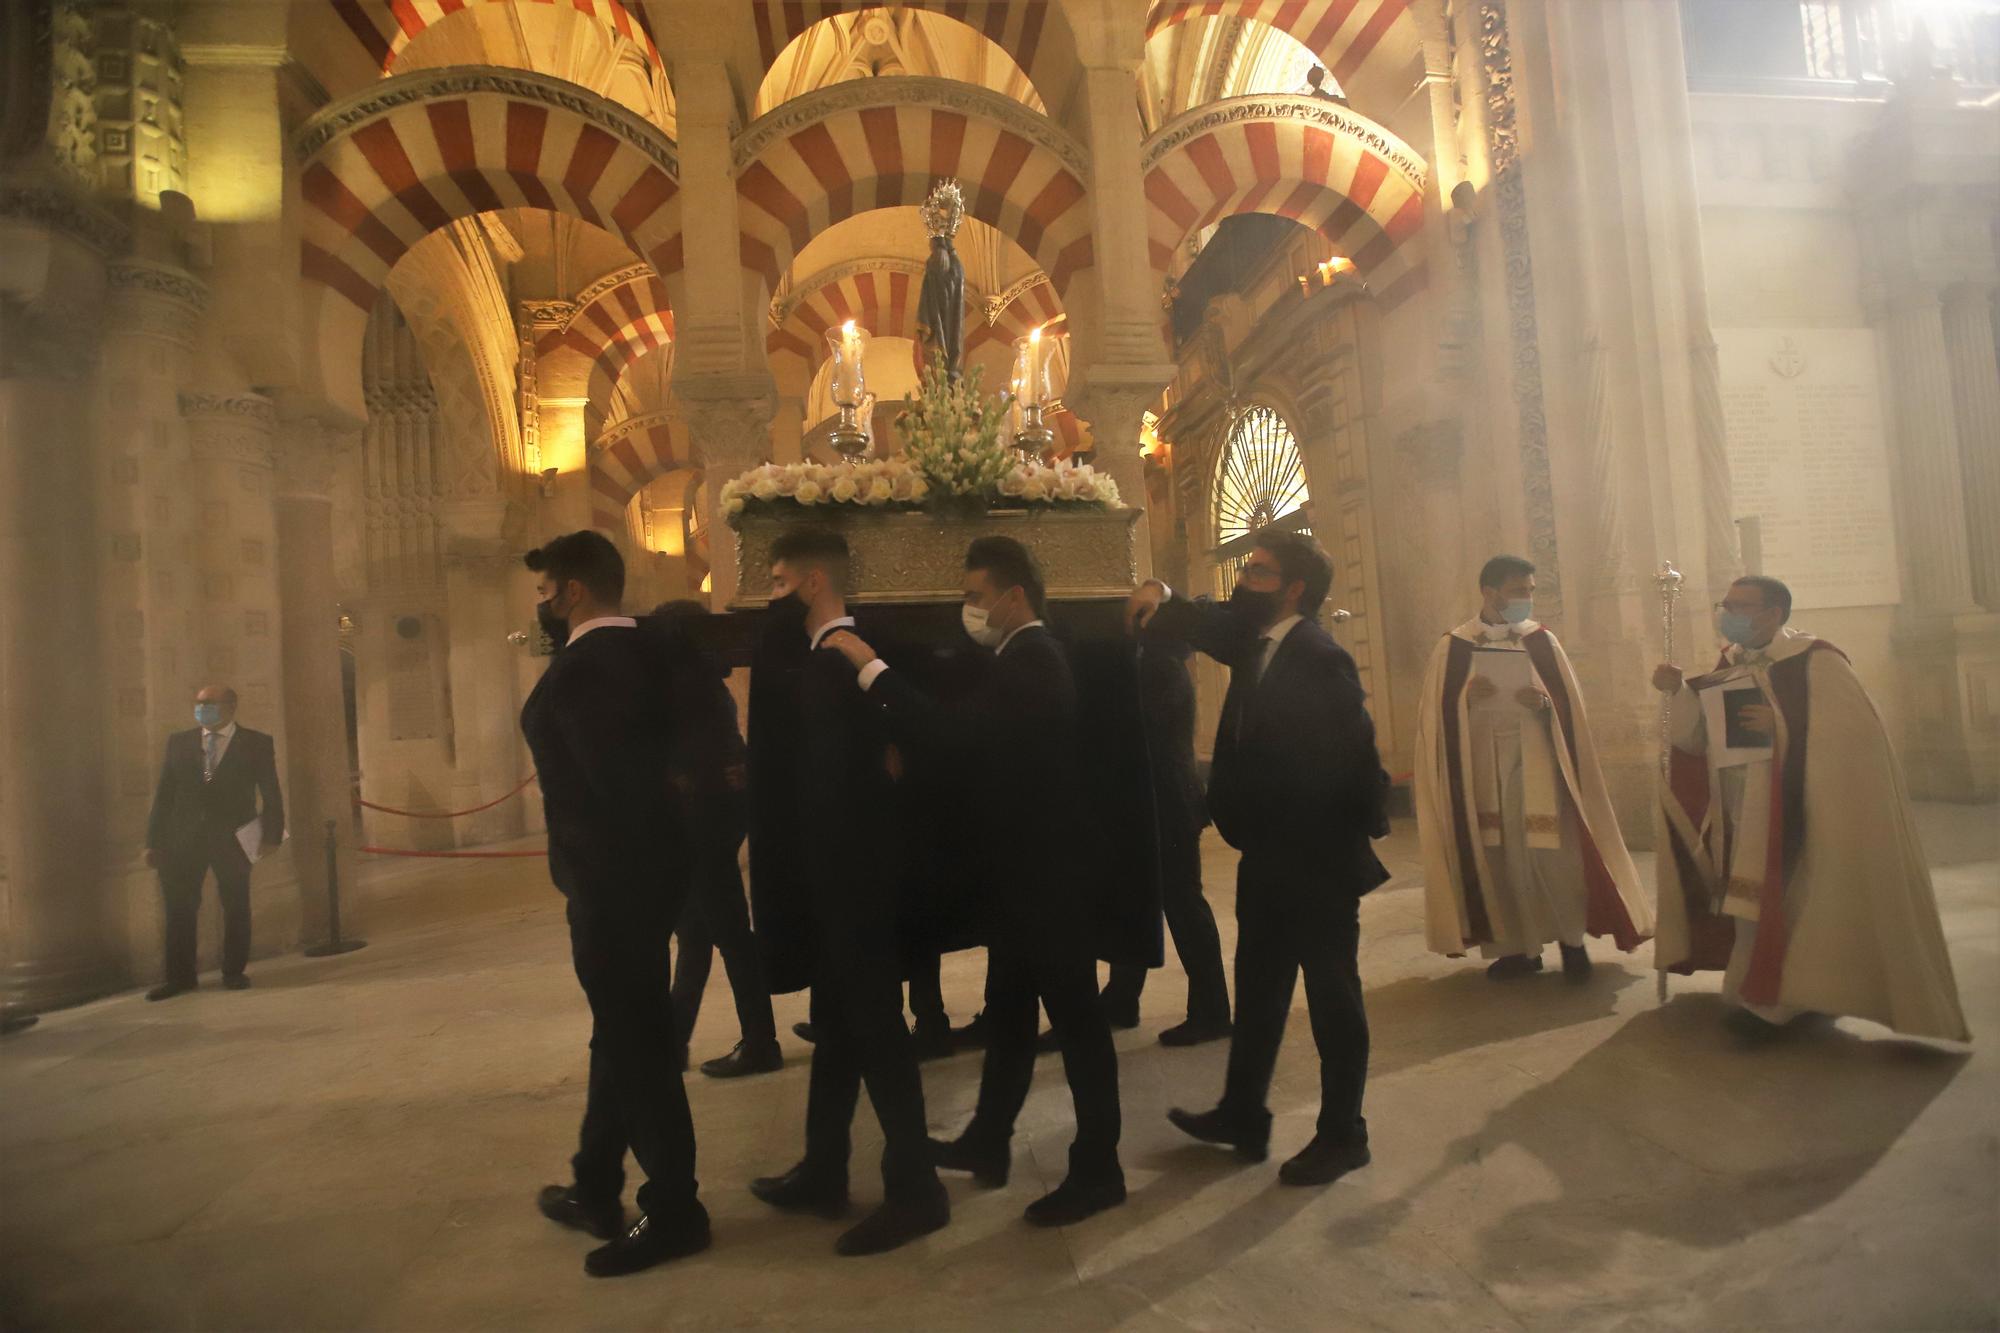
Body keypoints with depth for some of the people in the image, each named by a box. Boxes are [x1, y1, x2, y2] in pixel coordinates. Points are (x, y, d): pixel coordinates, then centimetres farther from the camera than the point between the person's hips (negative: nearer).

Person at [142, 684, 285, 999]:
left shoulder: (258, 744, 0)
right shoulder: (178, 742, 8)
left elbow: (271, 794, 0)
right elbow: (163, 793, 7)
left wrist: (272, 834, -6)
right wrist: (154, 840, 3)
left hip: (233, 839, -2)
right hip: (184, 837, 2)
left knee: (236, 906, 5)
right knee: (180, 908, 5)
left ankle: (234, 972, 17)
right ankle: (179, 976, 16)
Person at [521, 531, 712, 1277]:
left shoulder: (580, 668, -19)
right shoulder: (644, 652, 7)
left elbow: (613, 779, -20)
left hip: (612, 878, -9)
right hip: (643, 868, 9)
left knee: (635, 1041, 3)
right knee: (626, 1034, 19)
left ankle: (674, 1211, 17)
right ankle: (596, 1190, 36)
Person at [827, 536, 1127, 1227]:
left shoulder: (1031, 662, -20)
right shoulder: (1026, 658, 12)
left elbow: (953, 734, -33)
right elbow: (976, 742, 14)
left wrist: (871, 667, -28)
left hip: (1044, 868, -10)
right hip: (1026, 864, 11)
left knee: (1074, 1015, 2)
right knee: (1007, 1008, 20)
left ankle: (1097, 1169, 16)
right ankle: (987, 1142, 36)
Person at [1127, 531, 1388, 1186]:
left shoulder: (1320, 658, -20)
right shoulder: (1256, 640, 5)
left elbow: (1350, 754, -22)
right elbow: (1210, 625, 16)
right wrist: (1161, 595, -2)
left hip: (1318, 861, -8)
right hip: (1268, 856, 8)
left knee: (1332, 998, 9)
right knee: (1256, 990, 18)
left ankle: (1342, 1135, 26)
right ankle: (1242, 1116, 34)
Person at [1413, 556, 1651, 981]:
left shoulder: (1543, 642, 6)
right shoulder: (1453, 647, 2)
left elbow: (1568, 706, 7)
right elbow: (1438, 714, 1)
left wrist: (1545, 703, -14)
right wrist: (1467, 698, -17)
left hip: (1535, 763, 0)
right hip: (1481, 767, 0)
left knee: (1552, 852, -4)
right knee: (1498, 856, 3)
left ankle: (1572, 939, 16)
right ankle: (1518, 948, 15)